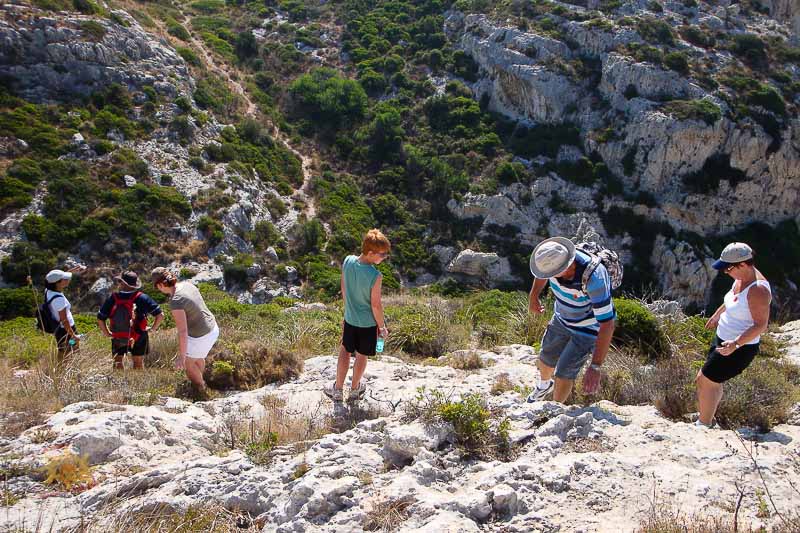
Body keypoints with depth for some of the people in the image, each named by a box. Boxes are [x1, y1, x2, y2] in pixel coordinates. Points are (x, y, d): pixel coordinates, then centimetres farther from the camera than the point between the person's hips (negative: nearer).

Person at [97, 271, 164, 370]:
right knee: (138, 362, 15)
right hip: (139, 338, 0)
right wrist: (153, 329, -3)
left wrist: (107, 333, 7)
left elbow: (100, 319, -6)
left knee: (118, 361, 16)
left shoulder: (112, 299, -12)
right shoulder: (142, 298, -16)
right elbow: (160, 315, -17)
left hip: (118, 338, 1)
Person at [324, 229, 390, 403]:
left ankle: (338, 389, 31)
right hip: (368, 322, -4)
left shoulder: (347, 261, -14)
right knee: (362, 356, 17)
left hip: (350, 318, 4)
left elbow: (344, 290, 0)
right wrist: (382, 327, -5)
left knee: (345, 351, 22)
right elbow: (376, 305, -21)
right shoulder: (375, 276, -30)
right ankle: (355, 390, 36)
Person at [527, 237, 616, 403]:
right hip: (563, 319, 6)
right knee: (545, 360, 19)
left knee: (563, 373, -6)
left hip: (590, 327, -6)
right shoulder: (554, 258, -26)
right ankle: (544, 385, 55)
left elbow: (607, 324, -40)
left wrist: (595, 368, -43)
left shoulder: (594, 279, -43)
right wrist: (533, 296, 4)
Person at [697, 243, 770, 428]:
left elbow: (761, 325, -27)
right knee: (713, 382, 16)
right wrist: (717, 315, 37)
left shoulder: (758, 289, -27)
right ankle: (707, 420, 29)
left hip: (739, 349, -9)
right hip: (722, 340, 9)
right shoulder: (741, 279, 1)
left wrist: (736, 344, -36)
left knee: (707, 382, -4)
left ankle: (703, 426, 9)